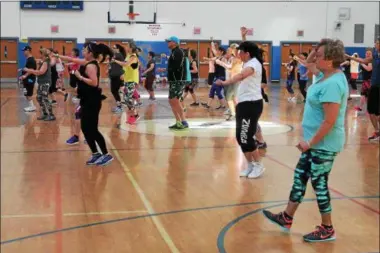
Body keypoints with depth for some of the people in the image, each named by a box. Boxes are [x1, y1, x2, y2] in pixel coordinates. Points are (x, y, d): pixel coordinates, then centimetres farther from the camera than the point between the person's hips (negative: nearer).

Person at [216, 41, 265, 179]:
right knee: (240, 137, 9)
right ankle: (250, 165, 20)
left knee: (245, 137, -9)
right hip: (244, 103, 10)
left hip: (251, 104, -10)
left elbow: (242, 75, -36)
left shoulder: (253, 63, -18)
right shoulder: (249, 63, 17)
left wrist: (225, 82, -49)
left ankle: (259, 165, 6)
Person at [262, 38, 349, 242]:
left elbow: (330, 122, -27)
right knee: (300, 177, 17)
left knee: (319, 183, 3)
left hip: (324, 144, -10)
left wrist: (310, 143, -20)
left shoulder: (333, 84, -26)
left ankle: (327, 230, 19)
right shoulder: (327, 75, 4)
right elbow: (309, 64, 25)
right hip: (316, 142, 10)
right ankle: (286, 218, 30)